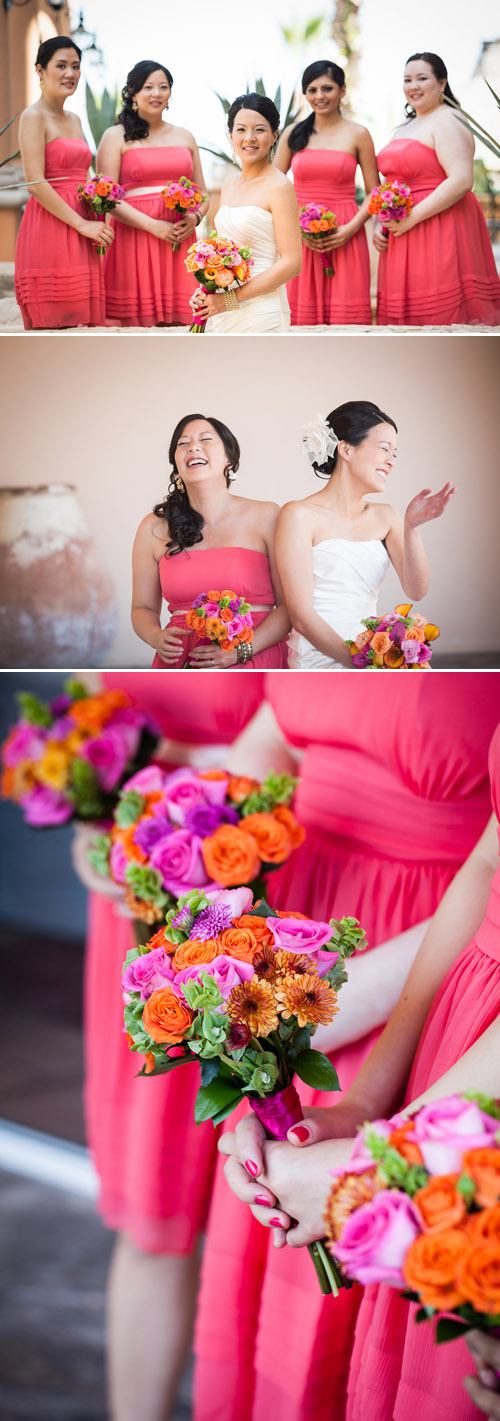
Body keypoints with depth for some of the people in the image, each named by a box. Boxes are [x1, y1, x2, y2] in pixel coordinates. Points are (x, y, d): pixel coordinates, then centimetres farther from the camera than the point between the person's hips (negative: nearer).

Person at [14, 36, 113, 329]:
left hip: (79, 238, 8)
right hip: (47, 229, -8)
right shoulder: (34, 116, -4)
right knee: (47, 325, -10)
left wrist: (96, 223, 6)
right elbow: (35, 184, -13)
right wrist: (83, 224, -15)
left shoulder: (74, 121, 20)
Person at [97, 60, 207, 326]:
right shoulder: (116, 137, 4)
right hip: (134, 237, -4)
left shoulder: (184, 137, 19)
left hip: (180, 238, 4)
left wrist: (195, 218, -3)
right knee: (136, 322, -8)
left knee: (174, 320, -2)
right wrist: (152, 225, -15)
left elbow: (202, 193, 21)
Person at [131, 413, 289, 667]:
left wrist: (242, 651, -11)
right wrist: (157, 637, -2)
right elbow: (143, 608, 20)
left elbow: (291, 604, 2)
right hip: (181, 663, 3)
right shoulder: (154, 529, 11)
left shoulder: (266, 517, 4)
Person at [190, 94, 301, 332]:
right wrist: (203, 291, 2)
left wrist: (232, 299, -16)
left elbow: (291, 264, -14)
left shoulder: (278, 187, -9)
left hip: (261, 314, -6)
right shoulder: (229, 187, 13)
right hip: (221, 315, 6)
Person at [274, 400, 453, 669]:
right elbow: (302, 616, -9)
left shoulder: (385, 516, 16)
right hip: (319, 660, -6)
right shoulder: (300, 515, -3)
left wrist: (411, 528, -10)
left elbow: (416, 591, 4)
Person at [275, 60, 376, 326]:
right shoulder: (293, 134, 10)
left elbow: (374, 194, 4)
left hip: (343, 237, -2)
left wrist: (350, 228, -11)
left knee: (345, 314, -6)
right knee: (302, 311, -2)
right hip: (299, 237, 2)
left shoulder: (357, 135, 4)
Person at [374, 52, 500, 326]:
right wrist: (379, 224, 8)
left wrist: (413, 217, -19)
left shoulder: (448, 121, -7)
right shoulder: (405, 127, 22)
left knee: (442, 315, -12)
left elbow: (461, 181, -18)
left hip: (439, 232, -9)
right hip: (401, 234, 9)